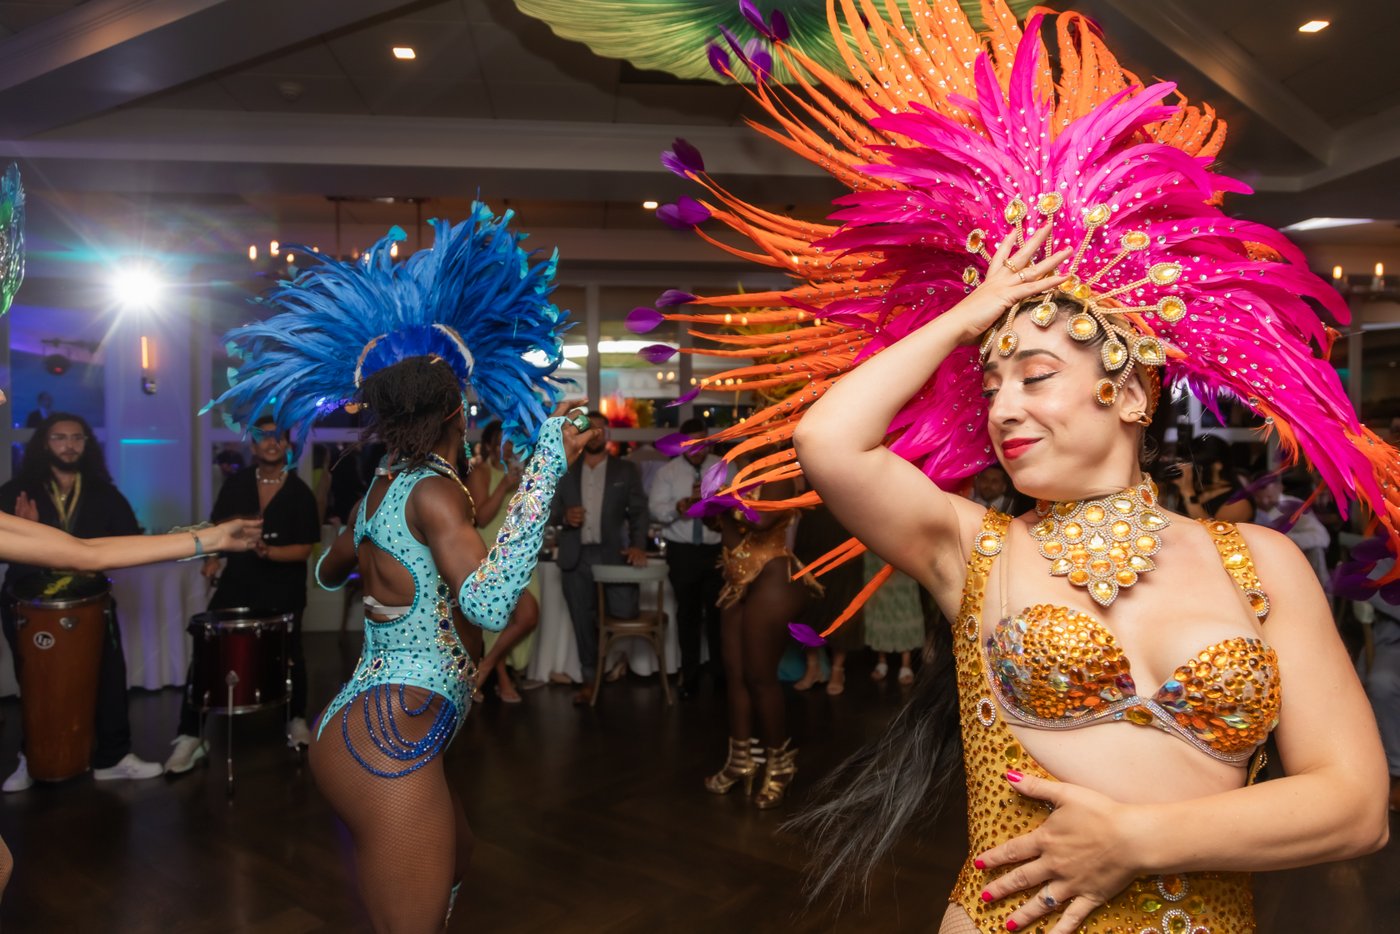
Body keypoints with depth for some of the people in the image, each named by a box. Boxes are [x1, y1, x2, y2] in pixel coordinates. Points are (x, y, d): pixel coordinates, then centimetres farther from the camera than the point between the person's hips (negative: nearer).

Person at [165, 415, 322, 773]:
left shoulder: (300, 493, -7)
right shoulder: (236, 484, 1)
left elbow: (305, 549, -11)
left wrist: (267, 551, -26)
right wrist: (212, 559, -9)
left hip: (282, 591, -1)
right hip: (235, 584, 2)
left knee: (288, 656, 15)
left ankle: (296, 719, 35)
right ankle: (190, 734, -1)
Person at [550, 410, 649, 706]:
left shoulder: (626, 470, 6)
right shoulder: (565, 472, 11)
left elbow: (639, 511, 0)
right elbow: (552, 512, 11)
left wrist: (638, 544, -16)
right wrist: (564, 517, -13)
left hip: (612, 554, -2)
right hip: (576, 557, 2)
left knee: (625, 611, -12)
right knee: (583, 623, 6)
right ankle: (589, 680, 22)